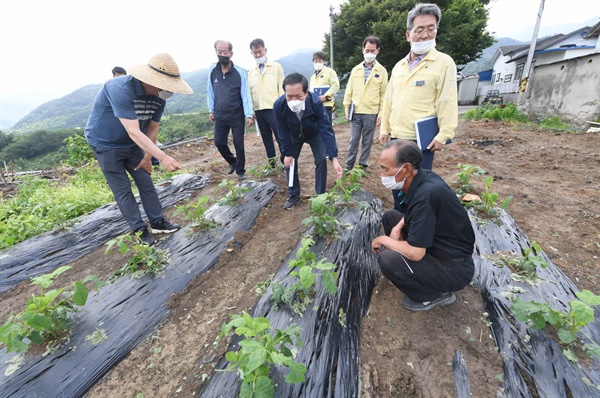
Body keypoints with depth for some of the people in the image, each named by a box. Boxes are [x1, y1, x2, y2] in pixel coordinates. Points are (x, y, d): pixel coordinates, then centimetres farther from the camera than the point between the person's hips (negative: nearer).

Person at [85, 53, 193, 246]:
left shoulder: (159, 98, -11)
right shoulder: (120, 89, -33)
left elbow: (152, 129, -3)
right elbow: (134, 133, -38)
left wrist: (147, 157, -1)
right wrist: (163, 157, -44)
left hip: (132, 145, 6)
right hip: (106, 144, -6)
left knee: (146, 183, 6)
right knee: (123, 190, -2)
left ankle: (157, 222, 16)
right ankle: (140, 230, 9)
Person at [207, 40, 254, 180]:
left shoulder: (240, 72, -9)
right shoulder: (212, 70, 1)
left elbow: (246, 94, -10)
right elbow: (210, 91, 9)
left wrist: (249, 115, -18)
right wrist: (211, 110, 8)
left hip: (237, 116, -3)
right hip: (220, 116, 4)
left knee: (238, 144, 2)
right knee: (219, 142, 7)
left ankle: (240, 170, 19)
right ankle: (232, 161, 33)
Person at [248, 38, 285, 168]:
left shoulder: (276, 67, 4)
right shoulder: (251, 72, 15)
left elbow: (282, 88, 0)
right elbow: (250, 92, 14)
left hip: (273, 109, -4)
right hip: (259, 110, 4)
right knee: (266, 138, 9)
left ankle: (286, 162, 4)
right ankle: (272, 162, 18)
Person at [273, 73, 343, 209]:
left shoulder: (316, 103, -39)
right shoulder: (278, 106, -34)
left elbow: (326, 130, -39)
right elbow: (283, 133, -19)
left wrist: (334, 158, -47)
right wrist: (287, 154, -16)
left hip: (314, 133, -2)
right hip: (294, 135, 2)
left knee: (321, 161, -13)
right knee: (290, 161, -2)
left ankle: (320, 195, 5)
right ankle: (294, 196, 16)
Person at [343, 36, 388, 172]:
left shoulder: (382, 71, 3)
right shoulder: (355, 70, 9)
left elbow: (384, 93, 2)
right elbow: (349, 91, 9)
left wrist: (382, 113, -4)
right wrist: (347, 108, 5)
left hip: (371, 112, -1)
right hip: (355, 111, 1)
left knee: (367, 140, 6)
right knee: (354, 139, 4)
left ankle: (363, 164, 17)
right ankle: (349, 164, 14)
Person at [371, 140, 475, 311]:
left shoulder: (425, 195, -34)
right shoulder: (422, 176, -7)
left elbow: (415, 253, -31)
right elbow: (413, 213, 14)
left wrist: (384, 239, -14)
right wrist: (398, 227, -4)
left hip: (454, 268, -8)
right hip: (438, 245, 8)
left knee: (387, 260, -27)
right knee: (390, 216, 8)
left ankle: (436, 294, 1)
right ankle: (408, 269, 17)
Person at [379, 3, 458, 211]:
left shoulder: (444, 62, -4)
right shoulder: (399, 66, 13)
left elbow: (447, 102, -10)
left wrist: (443, 135, -16)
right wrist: (385, 129, 12)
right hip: (397, 137, 6)